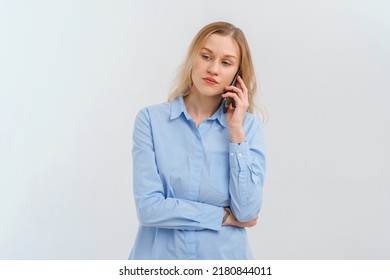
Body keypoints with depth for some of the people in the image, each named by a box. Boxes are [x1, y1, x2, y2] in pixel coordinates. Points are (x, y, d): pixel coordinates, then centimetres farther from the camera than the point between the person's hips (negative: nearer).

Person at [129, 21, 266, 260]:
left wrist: (236, 130, -14)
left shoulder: (249, 126, -4)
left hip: (225, 256, 1)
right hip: (160, 256, -1)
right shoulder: (151, 119, -8)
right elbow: (148, 207, -15)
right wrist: (225, 216, -10)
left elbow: (247, 212, -13)